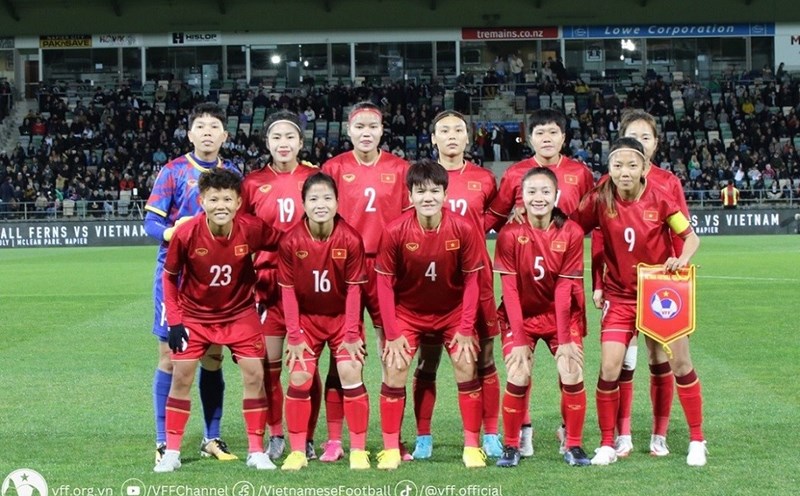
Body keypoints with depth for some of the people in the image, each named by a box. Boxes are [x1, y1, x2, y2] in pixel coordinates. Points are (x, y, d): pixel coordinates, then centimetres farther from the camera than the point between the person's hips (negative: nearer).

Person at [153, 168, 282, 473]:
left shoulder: (253, 229, -23)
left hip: (240, 313, 1)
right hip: (194, 314, -1)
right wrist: (174, 320, -10)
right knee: (181, 377, -4)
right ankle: (172, 453, 8)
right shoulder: (186, 234, -24)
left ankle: (256, 451, 7)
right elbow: (169, 276, -8)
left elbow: (282, 247, -4)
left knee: (254, 375, -5)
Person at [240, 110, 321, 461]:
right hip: (267, 280, 1)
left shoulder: (316, 177, 2)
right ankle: (275, 436, 17)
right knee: (269, 363, 3)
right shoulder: (253, 183, 3)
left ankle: (307, 438, 13)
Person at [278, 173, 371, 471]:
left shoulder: (351, 239, -19)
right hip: (306, 318, 1)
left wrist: (351, 334, -11)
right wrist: (294, 336, -9)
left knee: (351, 375, -9)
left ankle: (358, 450, 2)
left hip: (343, 318, -1)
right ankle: (297, 452, 6)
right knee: (299, 378, -5)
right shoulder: (291, 242, -17)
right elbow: (288, 290, -9)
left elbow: (354, 289, -12)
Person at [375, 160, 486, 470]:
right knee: (394, 370, -9)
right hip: (407, 312, -1)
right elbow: (385, 283, -13)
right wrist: (392, 334, -13)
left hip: (453, 311, 1)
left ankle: (472, 446, 8)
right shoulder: (395, 232, -21)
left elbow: (471, 280, -10)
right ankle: (390, 449, 2)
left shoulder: (464, 229, -20)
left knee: (466, 367, -5)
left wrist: (466, 330, -11)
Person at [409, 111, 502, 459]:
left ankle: (490, 436, 13)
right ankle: (423, 437, 10)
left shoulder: (484, 179, 6)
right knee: (427, 360, 2)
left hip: (475, 276, 1)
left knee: (483, 359, 4)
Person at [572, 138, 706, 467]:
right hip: (619, 295, 0)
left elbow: (690, 236, -3)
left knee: (680, 363, 4)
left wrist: (681, 259, -24)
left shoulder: (659, 196, -13)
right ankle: (607, 444, 7)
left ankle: (697, 440, 19)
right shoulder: (600, 199, -11)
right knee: (609, 368, -9)